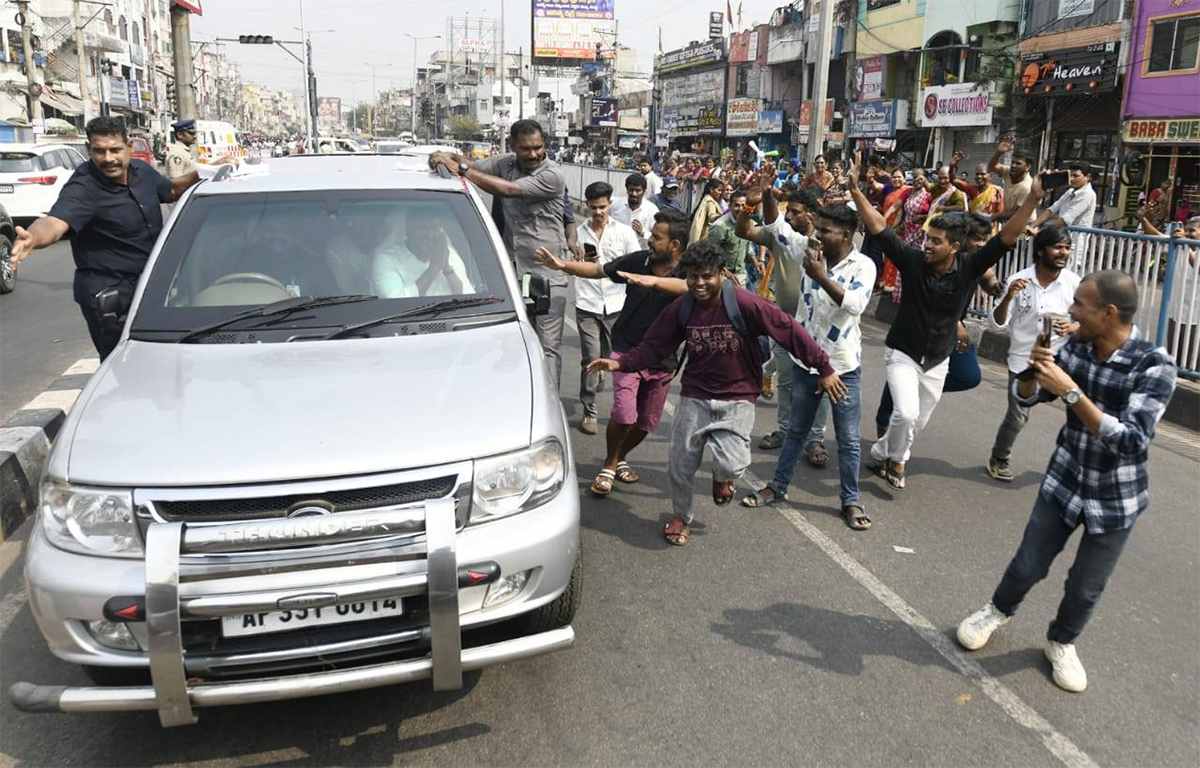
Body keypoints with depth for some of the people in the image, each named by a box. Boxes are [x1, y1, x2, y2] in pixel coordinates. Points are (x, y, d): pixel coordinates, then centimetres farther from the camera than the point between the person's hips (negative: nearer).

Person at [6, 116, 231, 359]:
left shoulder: (141, 170, 2)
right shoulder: (82, 189, -22)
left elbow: (172, 190, 22)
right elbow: (55, 222, -39)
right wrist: (32, 238, -61)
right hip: (107, 296, -7)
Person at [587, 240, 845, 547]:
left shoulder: (744, 303, -19)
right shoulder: (681, 308, -5)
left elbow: (790, 330, -13)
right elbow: (652, 346, 0)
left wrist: (824, 368, -10)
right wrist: (619, 363, -15)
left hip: (737, 399, -3)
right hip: (695, 398, 3)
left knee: (732, 465, -20)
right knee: (680, 466, 7)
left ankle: (722, 477, 20)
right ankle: (681, 516, 38)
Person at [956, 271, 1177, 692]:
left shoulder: (1156, 367, -23)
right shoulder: (1074, 346, -11)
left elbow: (1131, 441, -31)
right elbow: (1026, 397, 1)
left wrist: (1071, 392, -36)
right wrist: (1033, 370, -21)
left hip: (1117, 498, -2)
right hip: (1064, 480, 3)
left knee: (1085, 587, 11)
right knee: (1028, 565, 10)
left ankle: (1061, 642, 39)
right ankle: (998, 611, 40)